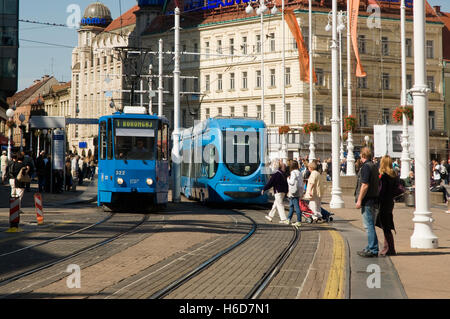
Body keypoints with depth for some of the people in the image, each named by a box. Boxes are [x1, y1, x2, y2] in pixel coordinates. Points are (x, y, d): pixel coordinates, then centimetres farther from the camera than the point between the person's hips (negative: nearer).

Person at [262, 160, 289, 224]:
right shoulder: (283, 174, 10)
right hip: (283, 192, 9)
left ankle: (284, 219, -10)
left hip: (278, 192, -9)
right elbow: (286, 184, 15)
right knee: (275, 204, 20)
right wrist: (286, 191, 22)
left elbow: (270, 183, -13)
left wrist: (264, 189, -6)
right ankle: (270, 216, 33)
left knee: (279, 205, -6)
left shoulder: (275, 175, -15)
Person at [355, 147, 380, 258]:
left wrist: (359, 200, -17)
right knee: (370, 225, 16)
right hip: (374, 199, 10)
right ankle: (370, 248, 23)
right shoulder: (374, 166, 16)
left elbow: (365, 185, -20)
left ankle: (373, 250, -8)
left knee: (369, 225, -8)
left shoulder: (366, 167, -14)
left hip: (367, 200, -10)